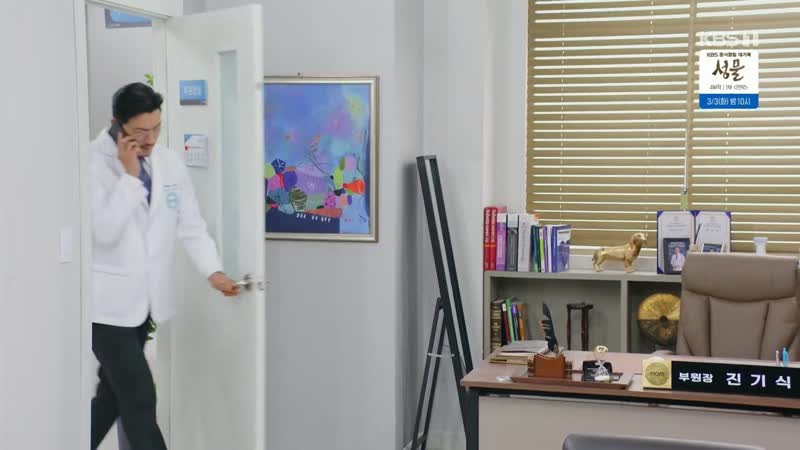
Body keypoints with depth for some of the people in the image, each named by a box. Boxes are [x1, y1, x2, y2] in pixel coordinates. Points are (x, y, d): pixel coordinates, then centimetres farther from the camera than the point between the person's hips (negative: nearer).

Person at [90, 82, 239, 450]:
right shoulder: (93, 162, -13)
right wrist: (129, 175, -21)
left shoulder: (170, 163, 4)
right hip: (107, 303, -6)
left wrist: (213, 271, -8)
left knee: (114, 394, 16)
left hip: (144, 301, 6)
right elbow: (103, 230, -22)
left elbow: (190, 225, 5)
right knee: (140, 399, -7)